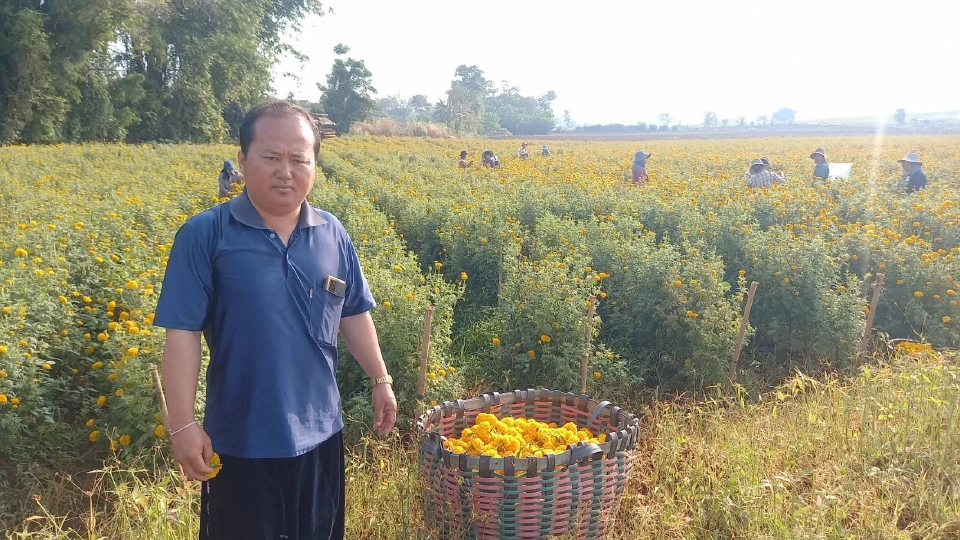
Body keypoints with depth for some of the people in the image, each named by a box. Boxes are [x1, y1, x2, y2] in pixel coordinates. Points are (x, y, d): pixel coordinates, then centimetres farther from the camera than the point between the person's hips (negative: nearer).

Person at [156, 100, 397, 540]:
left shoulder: (333, 235, 1)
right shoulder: (203, 235, -11)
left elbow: (354, 315, 12)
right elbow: (182, 335, -11)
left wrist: (380, 379, 13)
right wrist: (183, 425, -14)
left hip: (319, 433, 4)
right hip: (241, 442, -3)